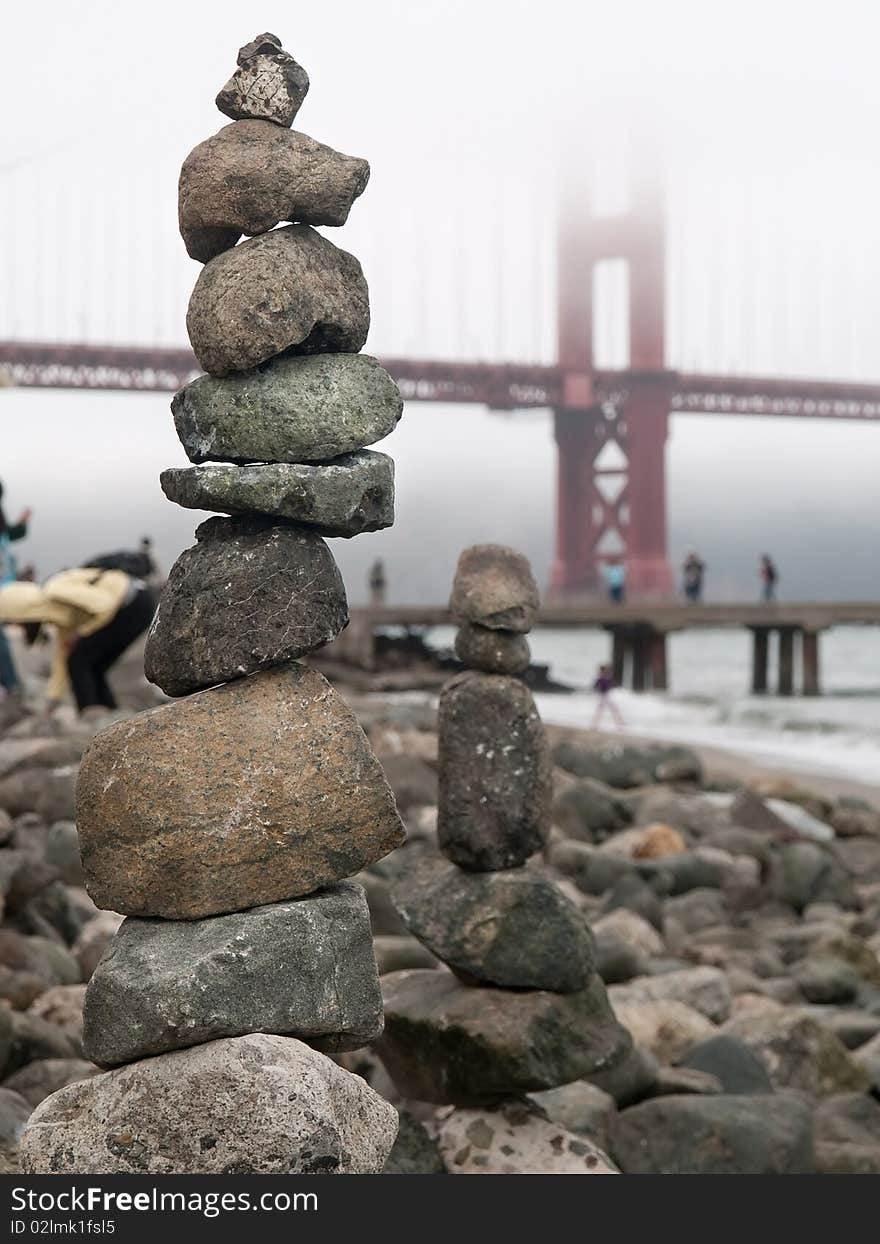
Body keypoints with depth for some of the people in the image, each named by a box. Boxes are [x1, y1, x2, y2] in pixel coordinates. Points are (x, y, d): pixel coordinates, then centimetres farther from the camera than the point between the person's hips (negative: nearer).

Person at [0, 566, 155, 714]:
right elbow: (62, 656, 22)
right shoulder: (59, 614, 15)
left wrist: (84, 632, -6)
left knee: (78, 663, -2)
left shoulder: (55, 590, -15)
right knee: (93, 671, 13)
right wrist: (52, 703, 25)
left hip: (134, 605, -9)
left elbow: (104, 605, -20)